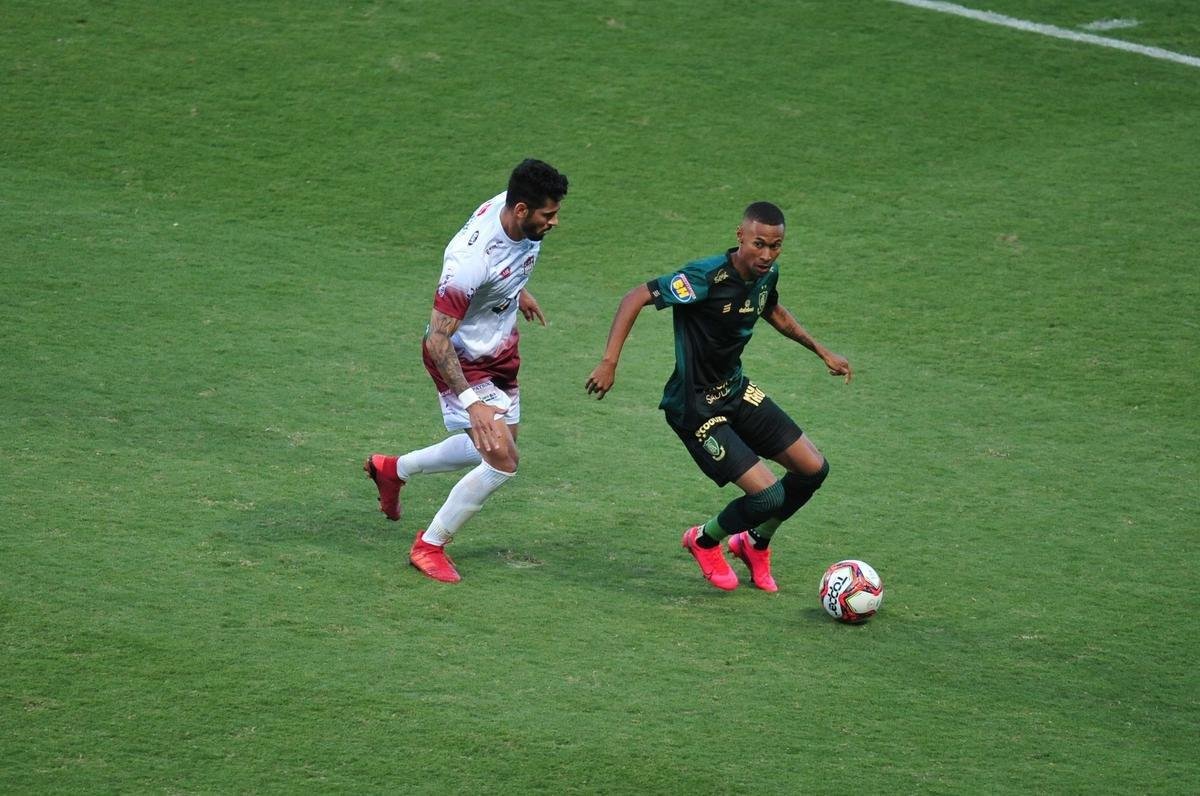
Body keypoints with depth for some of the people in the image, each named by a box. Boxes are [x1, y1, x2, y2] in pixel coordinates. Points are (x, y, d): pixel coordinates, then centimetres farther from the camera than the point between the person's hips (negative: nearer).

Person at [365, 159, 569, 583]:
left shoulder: (524, 221, -14)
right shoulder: (471, 260, -38)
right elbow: (438, 340, -32)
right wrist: (472, 402, -37)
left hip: (500, 349, 9)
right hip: (462, 360, -9)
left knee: (495, 448, 21)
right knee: (502, 461, -14)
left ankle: (394, 469, 42)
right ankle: (429, 546, 8)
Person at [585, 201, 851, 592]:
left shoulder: (766, 274, -2)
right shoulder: (707, 278, -27)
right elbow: (636, 297, -27)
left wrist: (821, 351, 24)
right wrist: (609, 362, -33)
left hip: (736, 391, 8)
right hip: (695, 408, -8)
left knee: (814, 469, 7)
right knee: (768, 496, -16)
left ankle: (755, 544, 32)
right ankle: (704, 542, 16)